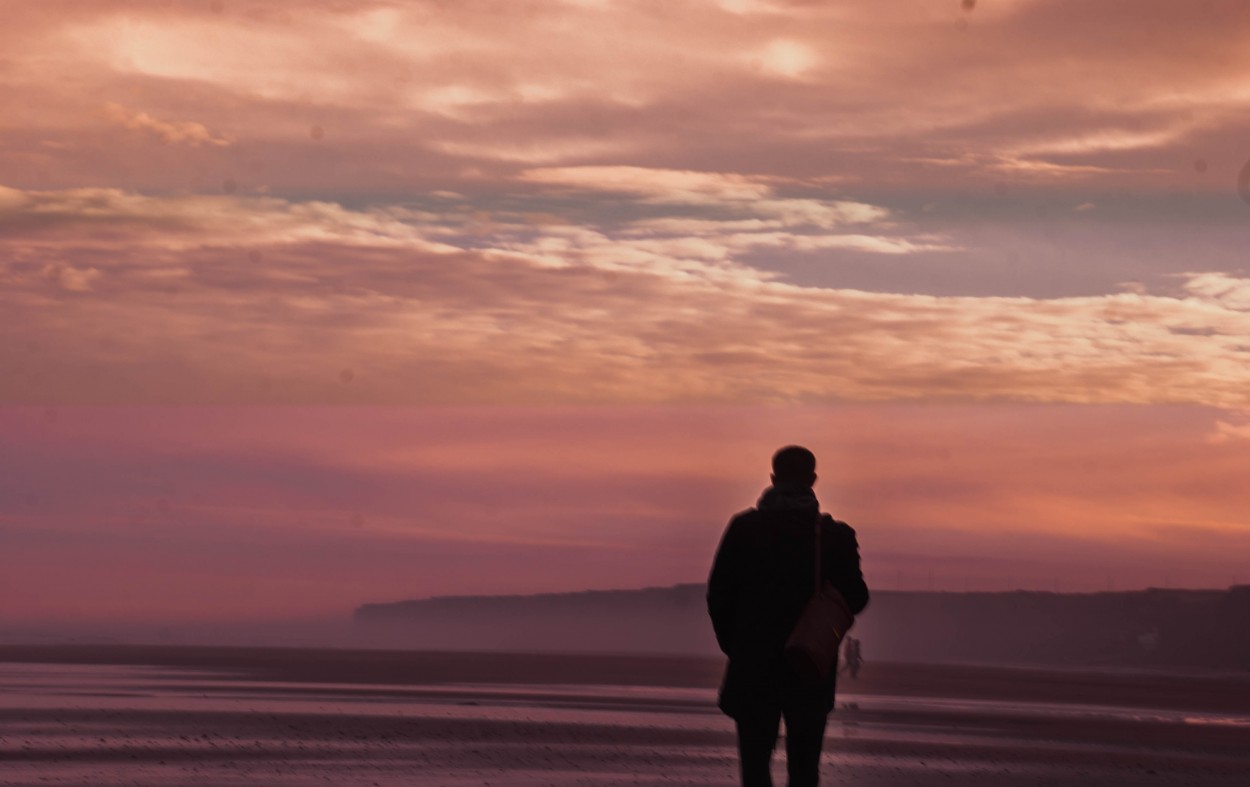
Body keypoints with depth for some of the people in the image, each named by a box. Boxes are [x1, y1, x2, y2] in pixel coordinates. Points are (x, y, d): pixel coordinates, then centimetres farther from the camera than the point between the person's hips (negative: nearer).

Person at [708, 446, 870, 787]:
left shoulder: (744, 527, -5)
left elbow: (718, 594, -5)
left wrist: (733, 645, 10)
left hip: (754, 668, -1)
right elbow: (855, 599, -5)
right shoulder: (835, 534, -5)